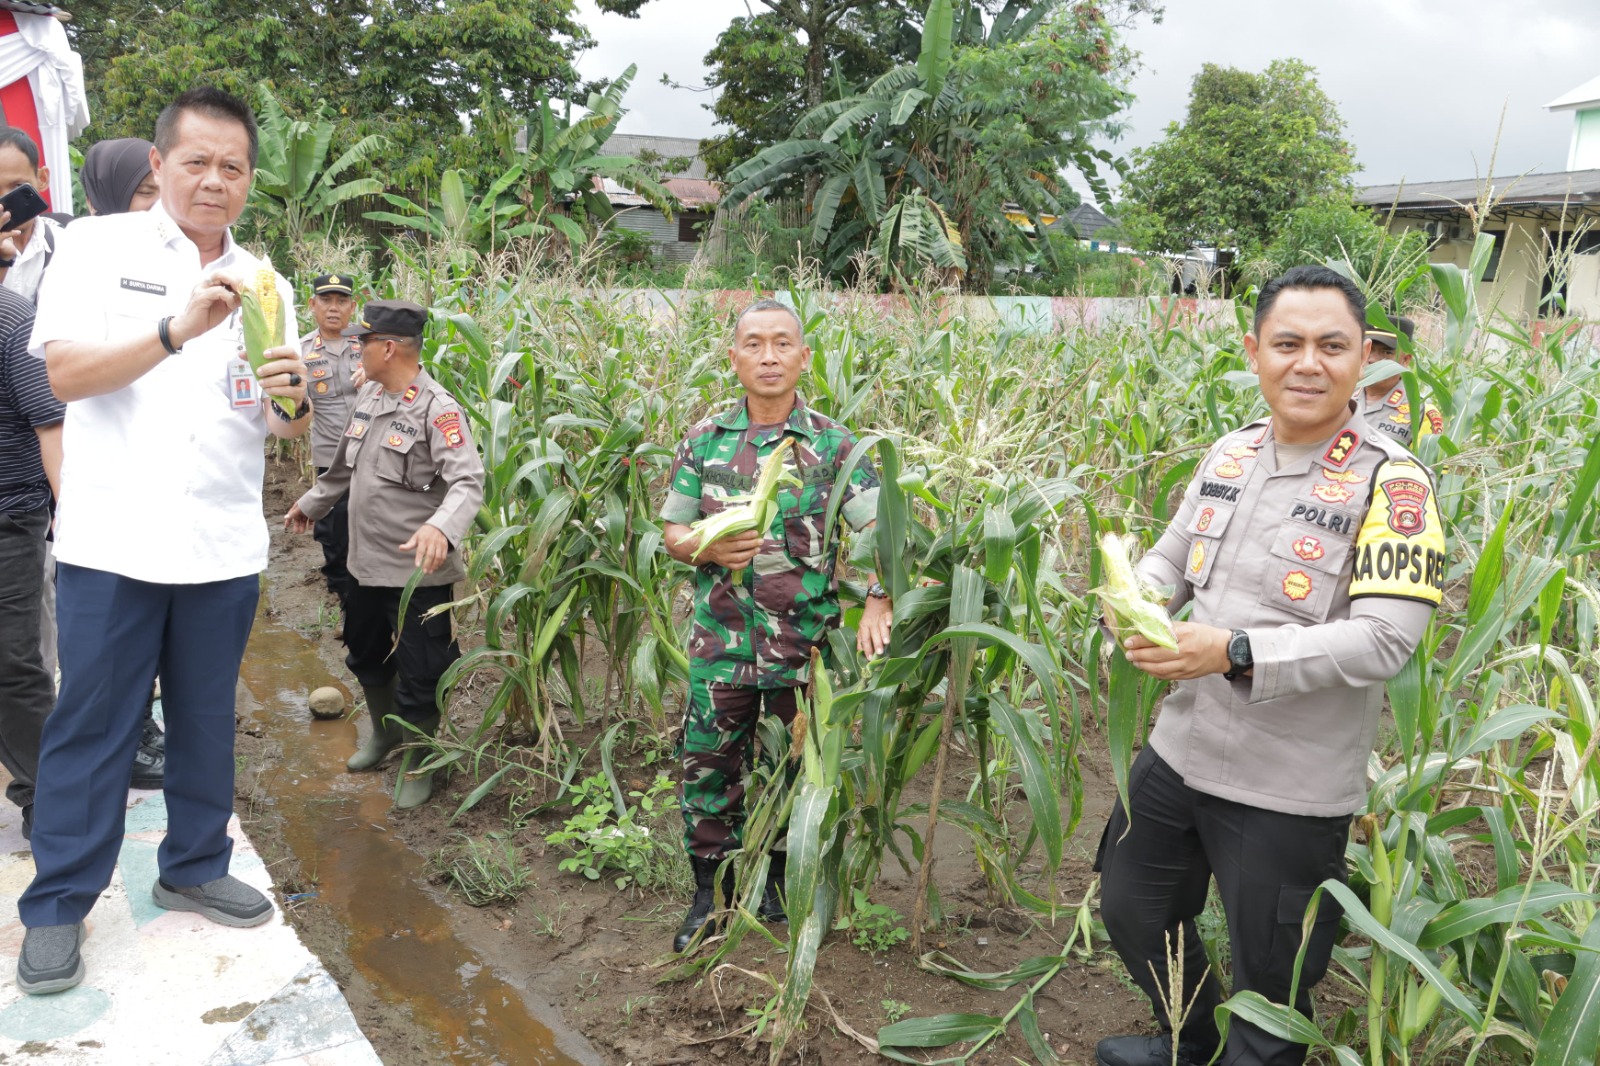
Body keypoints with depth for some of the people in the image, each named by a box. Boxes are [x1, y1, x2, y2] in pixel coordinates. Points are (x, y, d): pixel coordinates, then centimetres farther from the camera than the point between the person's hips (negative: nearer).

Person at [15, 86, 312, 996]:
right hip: (114, 540, -3)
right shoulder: (100, 247, 1)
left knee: (207, 720, 13)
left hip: (225, 546, 4)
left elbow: (284, 427, 9)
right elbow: (65, 373, -10)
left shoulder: (263, 285, 11)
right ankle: (57, 905, 15)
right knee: (91, 727, 3)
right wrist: (176, 331, -25)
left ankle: (195, 868, 29)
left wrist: (295, 400, -15)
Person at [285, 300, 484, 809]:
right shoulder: (369, 396, 7)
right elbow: (345, 466, 23)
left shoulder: (436, 409, -20)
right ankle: (384, 732, 48)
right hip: (367, 562, 9)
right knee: (366, 656, 25)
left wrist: (440, 526, -49)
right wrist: (311, 503, 34)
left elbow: (468, 481, -31)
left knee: (418, 674, 4)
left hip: (418, 571, -8)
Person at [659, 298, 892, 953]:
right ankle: (710, 892, 28)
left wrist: (877, 605, -27)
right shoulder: (705, 439, 1)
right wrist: (711, 549, -16)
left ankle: (779, 880, 38)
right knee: (708, 766, 8)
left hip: (806, 641, -1)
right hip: (721, 638, 1)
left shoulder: (832, 444, -5)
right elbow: (672, 532, 6)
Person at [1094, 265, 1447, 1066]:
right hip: (1179, 751, 7)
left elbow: (1385, 639, -24)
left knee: (1268, 981, 12)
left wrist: (1235, 653, -32)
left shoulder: (1390, 483, -17)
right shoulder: (1230, 454, 3)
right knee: (1131, 909, 25)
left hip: (1289, 790, -7)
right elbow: (1170, 557, 13)